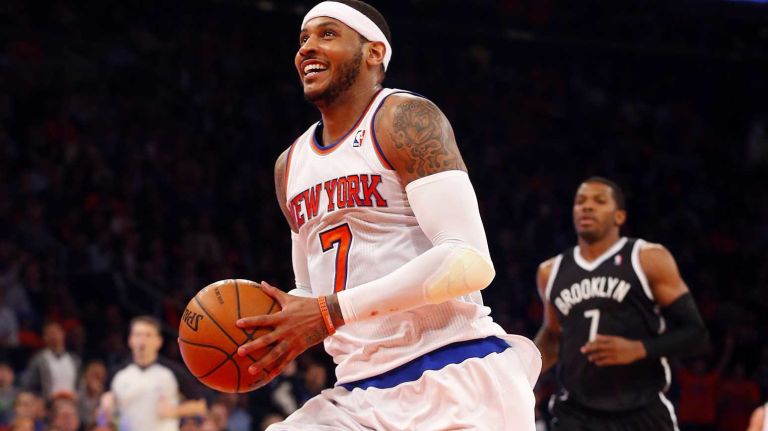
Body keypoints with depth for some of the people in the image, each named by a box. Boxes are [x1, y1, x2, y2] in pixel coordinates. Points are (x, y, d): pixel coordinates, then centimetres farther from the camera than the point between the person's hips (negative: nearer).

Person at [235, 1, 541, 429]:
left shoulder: (405, 120, -6)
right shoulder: (290, 165, 18)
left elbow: (470, 261, -18)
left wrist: (331, 312, -21)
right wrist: (270, 325, 2)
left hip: (455, 380, -7)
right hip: (362, 394, 7)